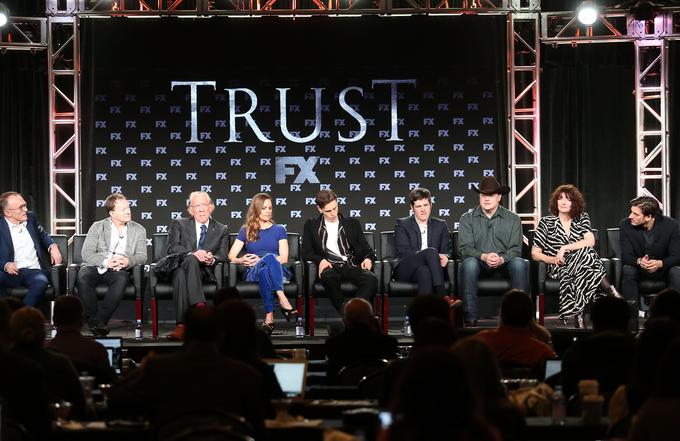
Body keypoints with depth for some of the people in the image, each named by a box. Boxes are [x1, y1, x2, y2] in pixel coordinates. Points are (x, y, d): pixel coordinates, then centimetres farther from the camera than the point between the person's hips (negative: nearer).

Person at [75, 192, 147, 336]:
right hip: (96, 268, 0)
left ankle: (101, 320, -30)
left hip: (119, 270, 0)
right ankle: (93, 321, -25)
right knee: (83, 277, -34)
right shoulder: (97, 227, 10)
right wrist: (106, 262, -19)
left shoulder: (139, 230, 13)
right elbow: (86, 253, -1)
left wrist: (127, 261, -19)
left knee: (121, 279, -36)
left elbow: (142, 257, 5)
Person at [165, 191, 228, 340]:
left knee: (181, 274, -38)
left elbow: (222, 255, 8)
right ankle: (199, 306, -54)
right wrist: (192, 254, -18)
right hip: (180, 265, 0)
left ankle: (181, 325, -53)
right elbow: (172, 248, 2)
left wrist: (212, 259, -17)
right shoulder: (179, 224, 20)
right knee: (190, 260, -39)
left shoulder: (221, 230, 23)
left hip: (205, 272, 0)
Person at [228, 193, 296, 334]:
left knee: (266, 263, -39)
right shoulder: (246, 231, 19)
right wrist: (241, 260, -15)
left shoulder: (279, 230, 17)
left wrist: (260, 260, -9)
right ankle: (282, 300, -53)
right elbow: (231, 256, 9)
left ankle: (269, 316, -53)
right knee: (269, 257, -36)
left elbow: (284, 258, 4)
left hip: (278, 272, 0)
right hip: (253, 273, 0)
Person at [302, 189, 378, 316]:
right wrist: (320, 260, -10)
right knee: (328, 276, -40)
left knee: (371, 279, -32)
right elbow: (306, 252, 11)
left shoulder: (352, 223, 19)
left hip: (352, 266, 2)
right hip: (330, 267, -1)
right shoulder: (311, 225, 16)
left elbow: (366, 248, 19)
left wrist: (368, 258, -5)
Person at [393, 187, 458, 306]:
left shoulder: (440, 225, 21)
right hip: (406, 270, -2)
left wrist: (445, 257, -16)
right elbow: (403, 251, -4)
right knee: (431, 251, -33)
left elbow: (446, 251, 14)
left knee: (424, 272, -39)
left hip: (427, 268, 2)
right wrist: (435, 256, -18)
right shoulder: (402, 224, 10)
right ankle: (442, 297, -43)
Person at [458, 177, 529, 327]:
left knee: (519, 263, -31)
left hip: (504, 262, 0)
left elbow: (515, 248, -2)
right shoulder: (467, 219, 6)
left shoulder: (512, 219, 6)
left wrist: (501, 259, -23)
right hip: (479, 262, 0)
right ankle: (470, 319, -36)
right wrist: (484, 256, -22)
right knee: (469, 263, -34)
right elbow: (464, 248, -3)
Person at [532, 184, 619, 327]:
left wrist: (564, 248, -14)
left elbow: (590, 241, -6)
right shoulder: (546, 222, 8)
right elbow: (535, 254, 6)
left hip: (579, 264, 2)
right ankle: (611, 291, -35)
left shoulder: (582, 219, 13)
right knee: (586, 253, -32)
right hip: (558, 269, -2)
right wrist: (553, 259, -12)